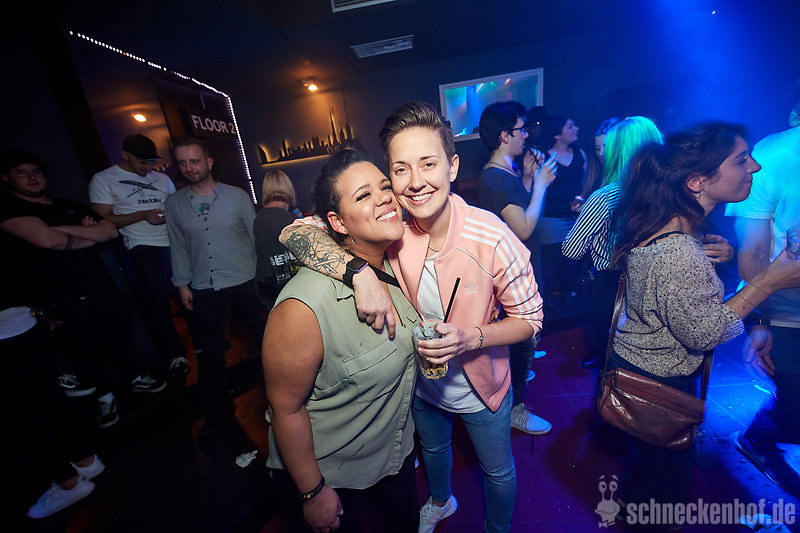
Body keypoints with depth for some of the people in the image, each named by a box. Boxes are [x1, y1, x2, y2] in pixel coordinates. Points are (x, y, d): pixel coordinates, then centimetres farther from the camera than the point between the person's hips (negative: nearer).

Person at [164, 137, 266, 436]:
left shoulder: (237, 196, -2)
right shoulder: (174, 204, 4)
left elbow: (256, 235, 0)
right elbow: (178, 247, 10)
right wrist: (183, 284, 8)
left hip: (245, 281, -1)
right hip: (205, 290, 2)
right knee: (211, 351, 11)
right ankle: (213, 415, 28)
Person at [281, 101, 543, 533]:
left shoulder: (493, 239, -30)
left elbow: (529, 319, -17)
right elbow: (293, 232, -27)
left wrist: (471, 337, -34)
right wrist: (359, 271, -42)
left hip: (481, 387, -2)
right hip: (421, 384, 3)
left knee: (497, 471, 26)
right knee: (432, 448, 34)